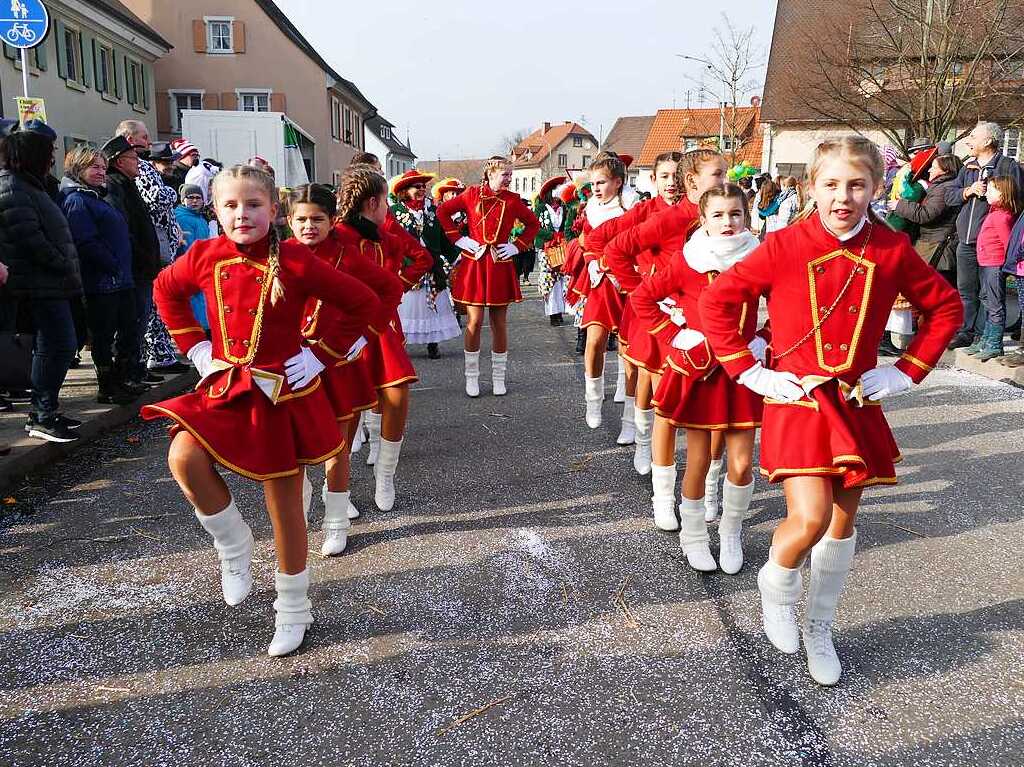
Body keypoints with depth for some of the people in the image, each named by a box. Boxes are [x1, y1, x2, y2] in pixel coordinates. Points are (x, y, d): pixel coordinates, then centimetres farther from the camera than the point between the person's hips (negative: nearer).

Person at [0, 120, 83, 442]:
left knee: (51, 346, 13)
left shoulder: (28, 185, 20)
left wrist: (67, 268, 12)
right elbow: (30, 238, -19)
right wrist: (64, 266, -12)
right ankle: (43, 417, -3)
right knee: (59, 345, -9)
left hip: (48, 282, 10)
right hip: (40, 283, -10)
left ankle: (44, 411, 21)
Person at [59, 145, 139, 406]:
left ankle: (119, 382, 25)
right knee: (103, 336, 1)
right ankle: (107, 389, 11)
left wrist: (125, 270, 13)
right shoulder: (76, 199, -9)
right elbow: (88, 243, -19)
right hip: (101, 282, -9)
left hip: (120, 280, 9)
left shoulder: (97, 197, 21)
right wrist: (115, 267, -17)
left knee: (130, 332, 13)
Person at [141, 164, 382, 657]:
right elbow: (166, 290, 18)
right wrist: (195, 347, 7)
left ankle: (293, 611, 27)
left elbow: (365, 304, -7)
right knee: (184, 458, -25)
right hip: (225, 387, 3)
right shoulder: (205, 256, -2)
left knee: (286, 508, 6)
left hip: (283, 392, -3)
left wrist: (319, 355, -8)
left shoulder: (296, 262, -12)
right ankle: (233, 546, 5)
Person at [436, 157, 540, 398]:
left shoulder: (512, 200, 4)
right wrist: (458, 239, 0)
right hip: (473, 264, -1)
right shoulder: (472, 194, 1)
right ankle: (472, 376, 12)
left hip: (500, 266, 2)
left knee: (499, 323, 5)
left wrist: (517, 246, 2)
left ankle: (499, 377, 17)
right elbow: (443, 211, 7)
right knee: (475, 321, -1)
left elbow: (534, 223, 14)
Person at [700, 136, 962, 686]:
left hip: (857, 403, 4)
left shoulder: (891, 249, -1)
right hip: (796, 399, -4)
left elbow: (945, 307, 11)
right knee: (810, 518, -16)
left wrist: (906, 372, 3)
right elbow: (717, 301, -8)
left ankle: (819, 629, 33)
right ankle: (775, 588, 19)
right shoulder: (785, 246, -10)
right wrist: (750, 372, -9)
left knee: (843, 519, 12)